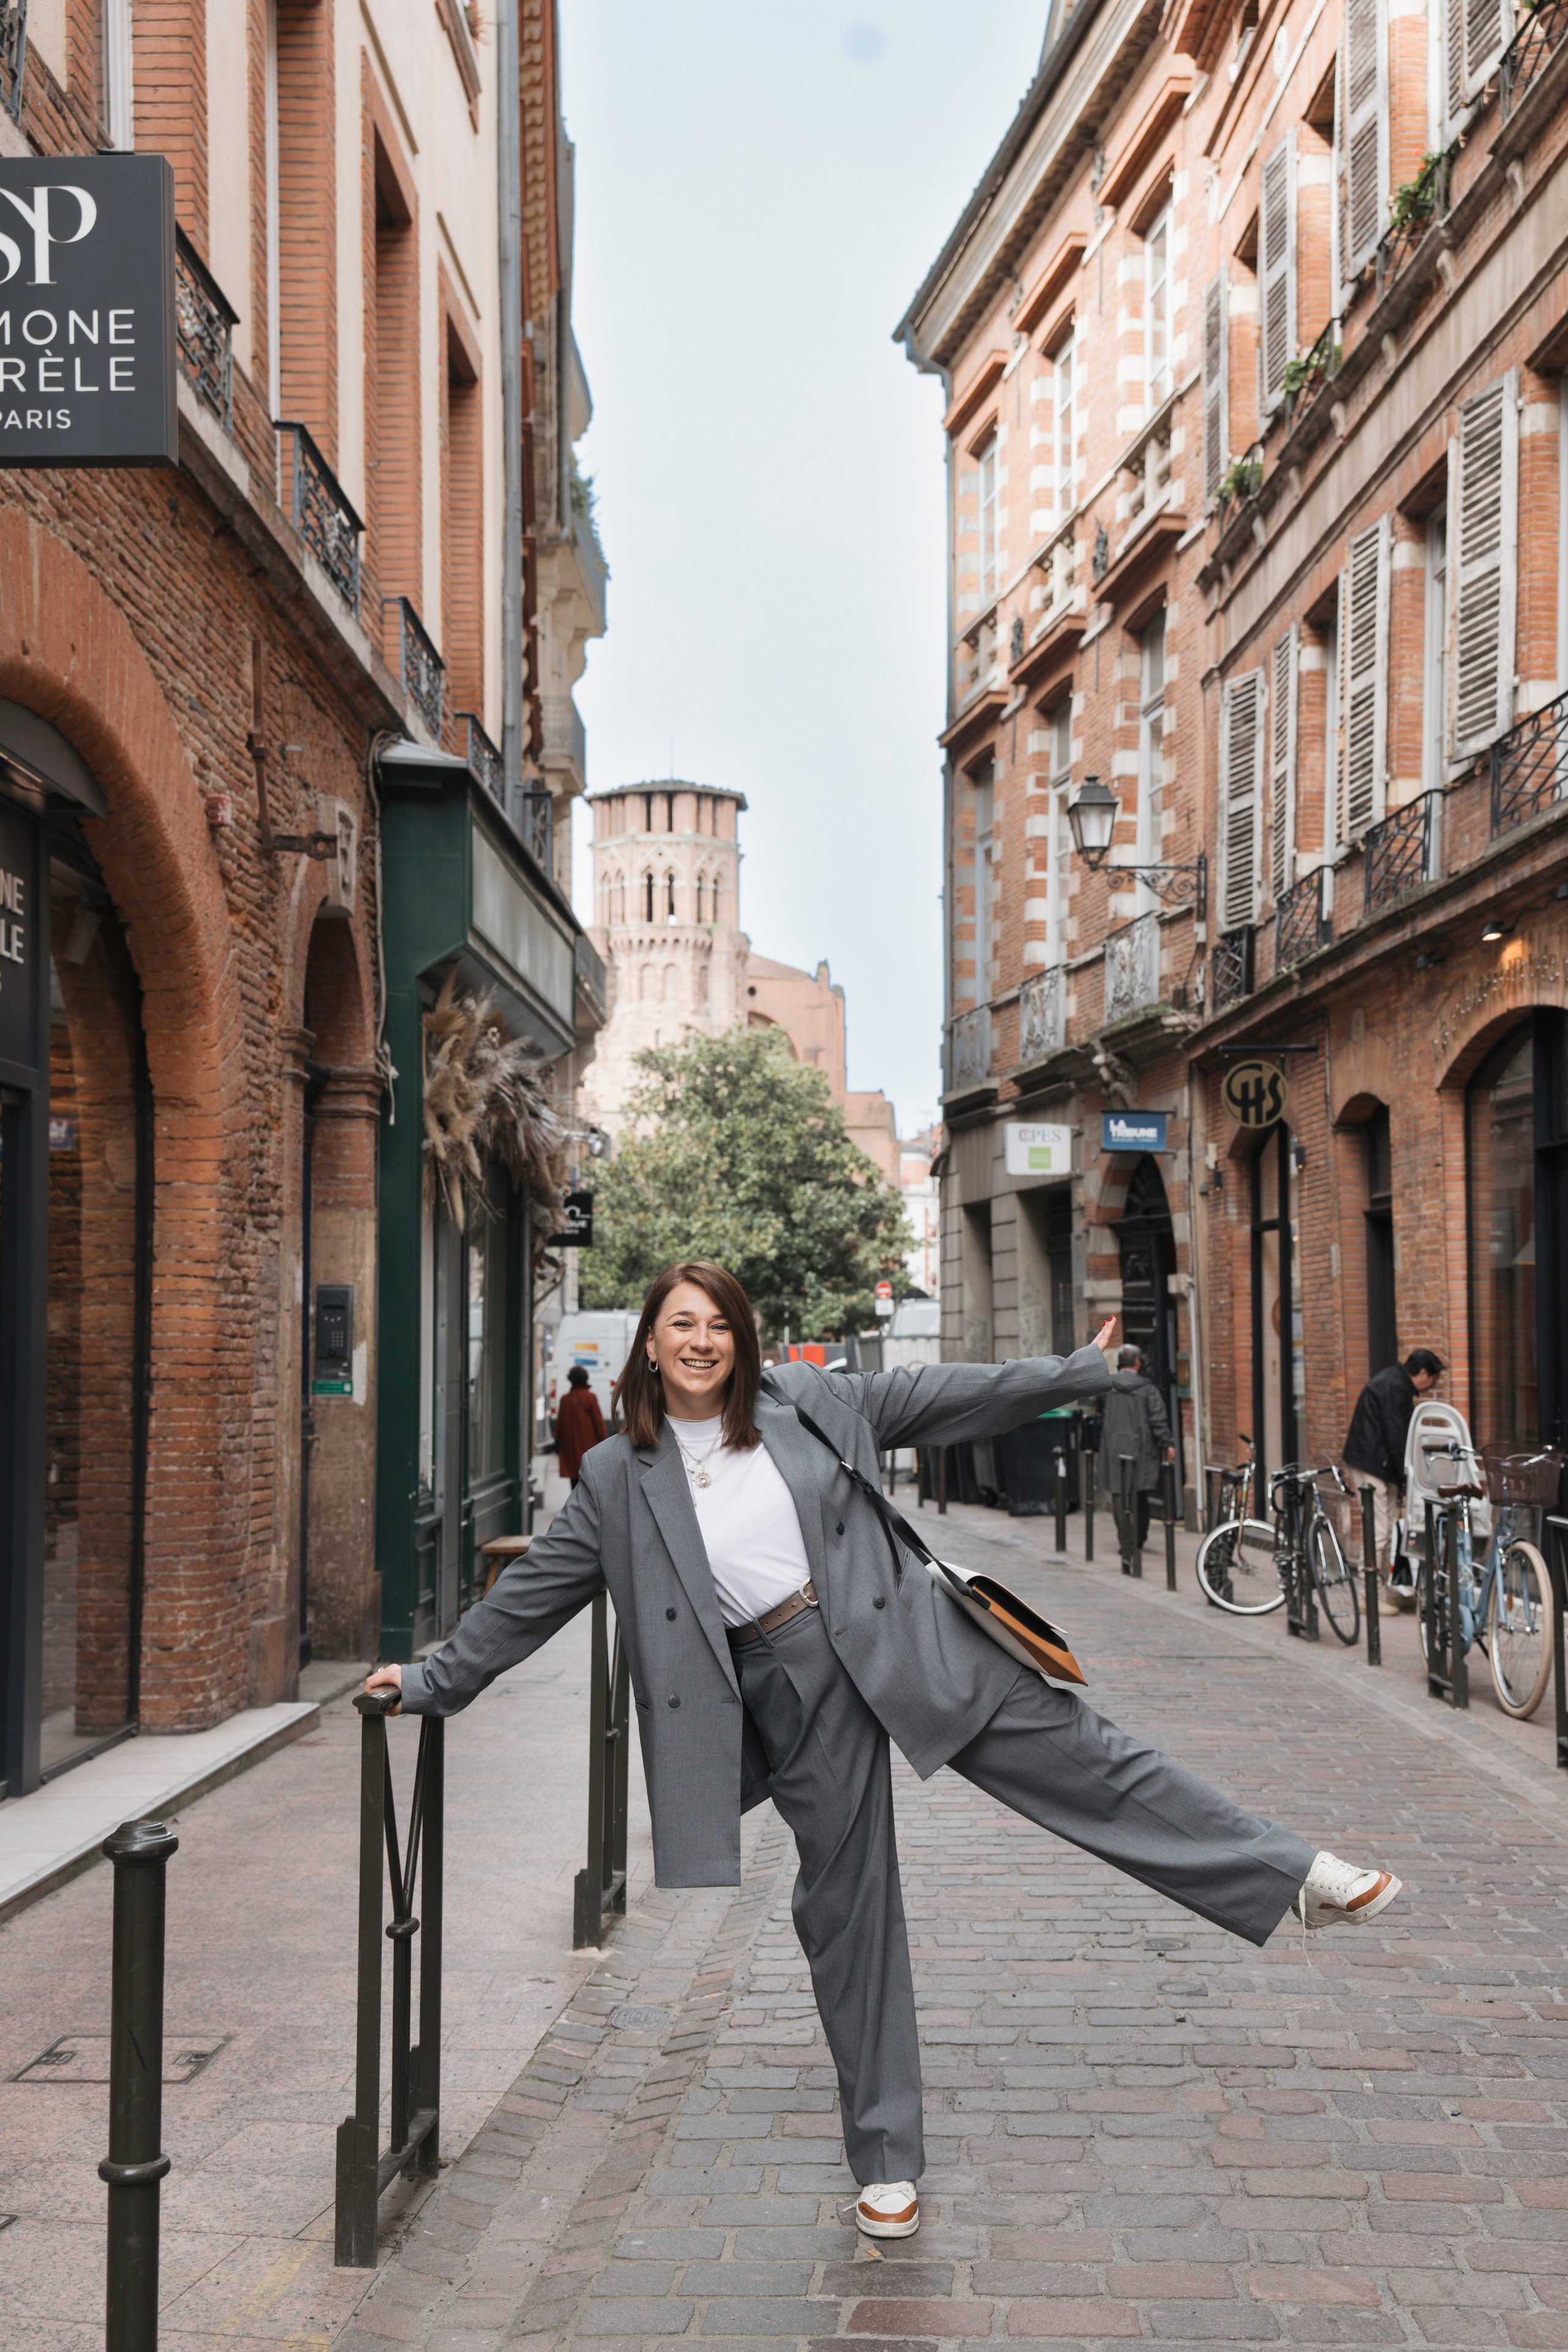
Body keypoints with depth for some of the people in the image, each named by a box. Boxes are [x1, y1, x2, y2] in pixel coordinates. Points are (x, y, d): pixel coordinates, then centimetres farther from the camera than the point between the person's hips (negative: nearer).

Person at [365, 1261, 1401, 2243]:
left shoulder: (806, 1401, 4)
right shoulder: (618, 1479, 4)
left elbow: (932, 1396, 7)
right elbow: (530, 1595, 10)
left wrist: (1082, 1369, 6)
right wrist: (431, 1680, 10)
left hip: (895, 1635, 0)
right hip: (788, 1689, 0)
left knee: (1066, 1744, -7)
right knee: (844, 1902, 6)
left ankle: (1294, 1875, 0)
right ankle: (888, 2163, 17)